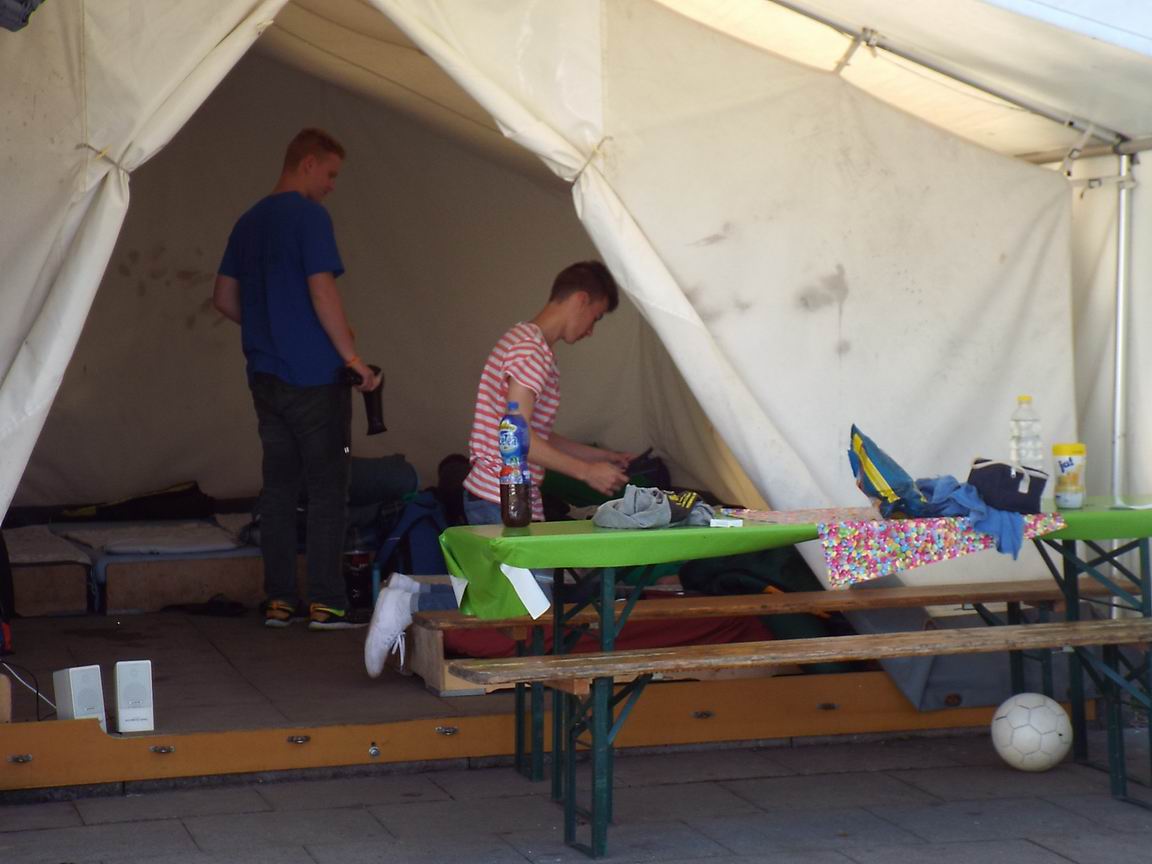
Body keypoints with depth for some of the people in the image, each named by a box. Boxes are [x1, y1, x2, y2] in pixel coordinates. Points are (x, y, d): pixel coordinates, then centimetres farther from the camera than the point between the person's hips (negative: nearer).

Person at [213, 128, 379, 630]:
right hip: (314, 377, -7)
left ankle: (278, 601, 11)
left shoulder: (249, 222, 13)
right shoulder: (308, 217, -10)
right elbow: (322, 291, -18)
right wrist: (352, 356, -14)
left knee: (278, 488, 10)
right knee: (326, 490, -1)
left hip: (266, 377, 7)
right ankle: (325, 603, -2)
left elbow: (224, 298, 17)